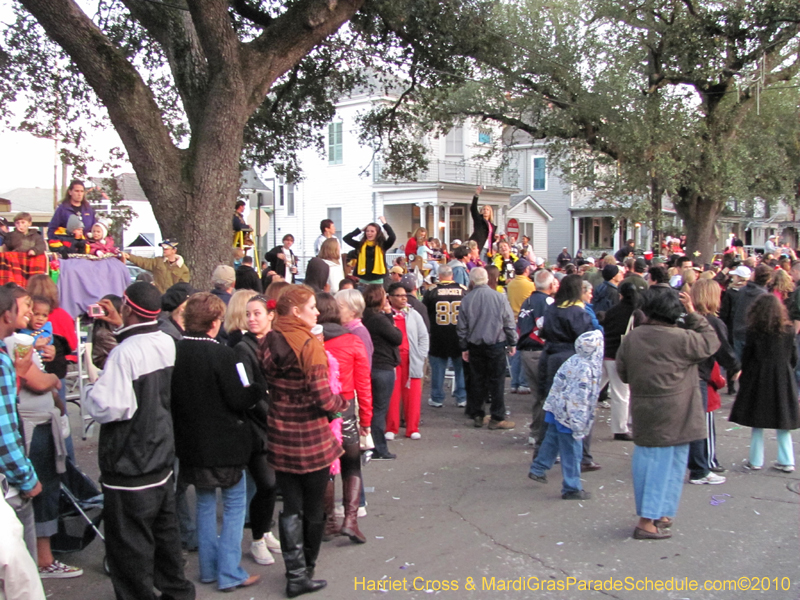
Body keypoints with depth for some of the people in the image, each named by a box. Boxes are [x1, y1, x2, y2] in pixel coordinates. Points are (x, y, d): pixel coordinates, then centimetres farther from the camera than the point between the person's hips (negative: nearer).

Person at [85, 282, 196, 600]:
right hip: (162, 456, 8)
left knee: (129, 542, 5)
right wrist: (122, 326, 23)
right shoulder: (167, 343, 0)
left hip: (130, 465, -8)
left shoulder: (125, 352, -24)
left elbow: (110, 408, -28)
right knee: (165, 530, 22)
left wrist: (91, 393, -6)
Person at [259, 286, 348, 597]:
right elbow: (322, 397, -20)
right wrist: (344, 403, -2)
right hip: (312, 441, -5)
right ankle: (306, 572, 26)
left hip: (280, 439, 5)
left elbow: (267, 386, 8)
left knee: (291, 508, 13)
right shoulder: (309, 344, -19)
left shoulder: (268, 343, 1)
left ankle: (295, 575, 14)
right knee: (314, 509, 13)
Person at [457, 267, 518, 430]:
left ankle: (477, 415, 16)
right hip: (496, 344, -2)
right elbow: (509, 322, -4)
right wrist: (512, 343, 8)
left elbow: (461, 327, 2)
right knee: (497, 381, 4)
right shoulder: (499, 297, -9)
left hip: (475, 345, 2)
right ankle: (497, 418, 6)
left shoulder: (466, 300, -4)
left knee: (477, 380, 11)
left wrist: (464, 347, 13)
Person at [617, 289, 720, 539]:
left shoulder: (631, 338, 0)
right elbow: (710, 342, 1)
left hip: (642, 411, 5)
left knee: (645, 460, 15)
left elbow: (622, 373, 9)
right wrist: (694, 316, 3)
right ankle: (649, 521, 2)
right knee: (668, 463, 2)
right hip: (672, 414, -5)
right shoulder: (681, 339, -15)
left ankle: (651, 514, 27)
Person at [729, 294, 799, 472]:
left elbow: (746, 357, -4)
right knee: (783, 422, 11)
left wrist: (742, 379, 7)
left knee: (757, 421, 6)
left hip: (758, 379, -2)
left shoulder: (754, 331, -9)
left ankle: (756, 461, 10)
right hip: (783, 380, 2)